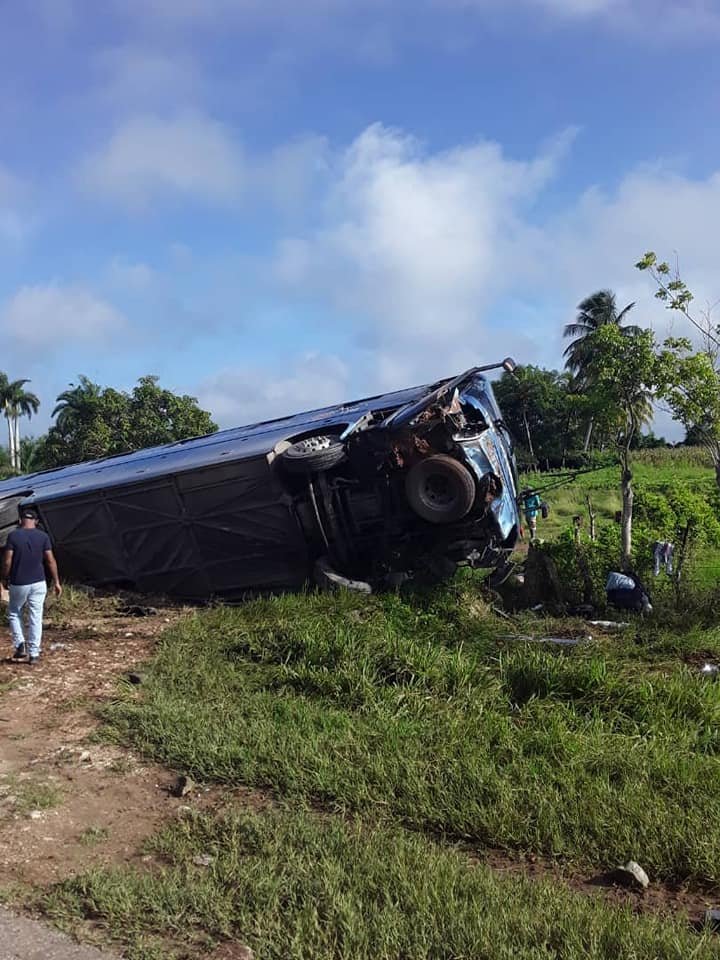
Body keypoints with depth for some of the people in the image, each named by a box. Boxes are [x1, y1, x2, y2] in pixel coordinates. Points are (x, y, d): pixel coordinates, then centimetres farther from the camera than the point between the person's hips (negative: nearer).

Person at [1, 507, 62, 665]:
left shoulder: (13, 536, -7)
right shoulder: (43, 536, -2)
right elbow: (50, 561, -1)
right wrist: (56, 582, 6)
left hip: (18, 583, -1)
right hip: (38, 583, 2)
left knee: (14, 613, 19)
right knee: (36, 618, 6)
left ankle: (20, 644, 4)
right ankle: (34, 654, 7)